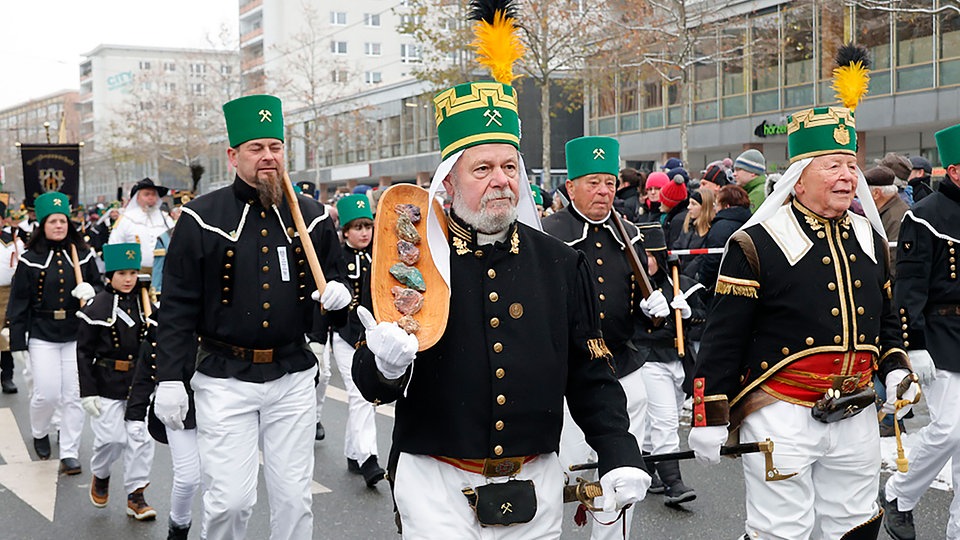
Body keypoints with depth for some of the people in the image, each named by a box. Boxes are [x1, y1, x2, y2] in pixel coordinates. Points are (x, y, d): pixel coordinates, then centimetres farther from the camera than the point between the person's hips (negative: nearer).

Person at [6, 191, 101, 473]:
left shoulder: (83, 254, 5)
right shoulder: (30, 259, -2)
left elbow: (99, 286, 15)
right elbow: (18, 303, 0)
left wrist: (91, 291, -10)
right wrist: (17, 342, -2)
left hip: (76, 336, 2)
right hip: (42, 336, -2)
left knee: (73, 396, 0)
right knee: (47, 394, -4)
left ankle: (69, 453, 10)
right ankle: (40, 433, 28)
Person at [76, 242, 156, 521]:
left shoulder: (145, 304, 5)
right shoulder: (96, 308, -7)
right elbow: (84, 352, -6)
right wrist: (87, 392, -9)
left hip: (140, 383, 3)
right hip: (107, 384, -3)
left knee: (141, 437, 0)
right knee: (111, 437, 0)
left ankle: (136, 496, 11)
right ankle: (100, 476, 32)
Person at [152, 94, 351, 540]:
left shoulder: (312, 216, 5)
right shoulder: (202, 218, -3)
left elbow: (333, 277, 18)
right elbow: (178, 307, -3)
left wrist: (339, 294, -6)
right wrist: (169, 378, -7)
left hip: (293, 377, 3)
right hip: (225, 380, -2)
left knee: (294, 498, 8)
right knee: (229, 499, -1)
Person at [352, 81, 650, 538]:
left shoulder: (562, 264, 3)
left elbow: (591, 376, 7)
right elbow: (369, 380, -3)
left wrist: (620, 458, -3)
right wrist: (386, 368, -26)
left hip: (535, 481, 3)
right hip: (435, 482, -2)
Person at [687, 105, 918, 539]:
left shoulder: (870, 239, 10)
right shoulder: (756, 245, -10)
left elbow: (885, 319, 23)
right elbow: (722, 340, -9)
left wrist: (896, 370, 5)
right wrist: (709, 419, -9)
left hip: (856, 417, 6)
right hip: (781, 417, -6)